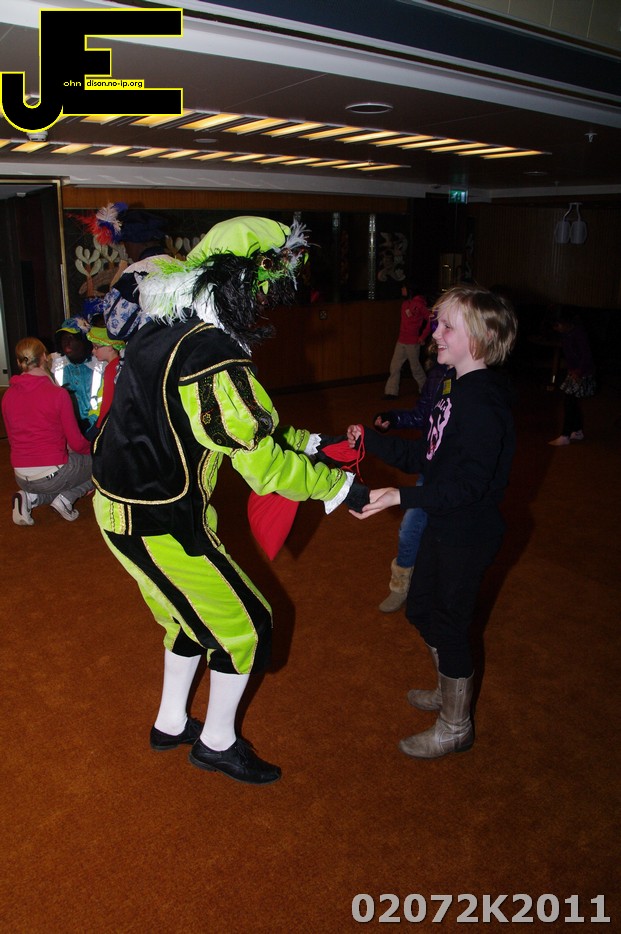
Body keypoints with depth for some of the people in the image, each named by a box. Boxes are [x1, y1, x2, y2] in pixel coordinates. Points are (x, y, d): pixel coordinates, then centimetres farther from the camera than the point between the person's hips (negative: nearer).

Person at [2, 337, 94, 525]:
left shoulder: (8, 396, 0)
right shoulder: (58, 393, -15)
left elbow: (13, 439, 12)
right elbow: (76, 442, -9)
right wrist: (91, 449, 13)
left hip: (22, 478, 6)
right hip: (52, 474, -5)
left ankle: (31, 497, 6)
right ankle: (66, 497, -1)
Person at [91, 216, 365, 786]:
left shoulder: (172, 331, 5)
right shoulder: (214, 361, -27)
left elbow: (249, 426, 13)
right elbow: (266, 467, -24)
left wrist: (312, 441, 10)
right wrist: (343, 487, -10)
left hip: (123, 506, 9)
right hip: (160, 525, -9)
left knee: (197, 611, 26)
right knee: (245, 625, 8)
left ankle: (171, 723, 44)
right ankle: (218, 742, 29)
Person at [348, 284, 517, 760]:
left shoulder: (483, 402, -24)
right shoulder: (456, 387, 6)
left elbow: (469, 483, -30)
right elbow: (427, 456, 9)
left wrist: (400, 497, -35)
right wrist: (370, 440, 4)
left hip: (469, 533, -10)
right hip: (444, 525, 10)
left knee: (449, 623, 5)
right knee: (421, 607, 23)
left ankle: (456, 726, 28)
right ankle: (451, 690, 47)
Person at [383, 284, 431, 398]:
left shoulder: (418, 304, -11)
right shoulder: (404, 303, 10)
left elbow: (430, 320, -11)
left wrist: (423, 336, -9)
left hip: (413, 343, -6)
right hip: (401, 341, 7)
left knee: (415, 367, 6)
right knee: (394, 367, 1)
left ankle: (425, 389, 25)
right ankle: (391, 391, 4)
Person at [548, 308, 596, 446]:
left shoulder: (578, 333, -21)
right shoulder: (566, 333, 4)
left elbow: (586, 355, -23)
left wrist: (578, 372, -24)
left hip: (582, 373, -9)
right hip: (573, 371, 9)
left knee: (569, 403, -8)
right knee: (573, 403, 14)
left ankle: (565, 436, -3)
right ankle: (578, 432, 26)